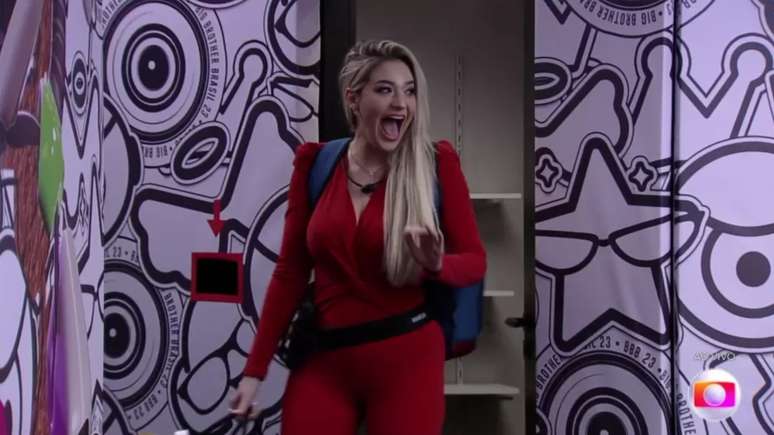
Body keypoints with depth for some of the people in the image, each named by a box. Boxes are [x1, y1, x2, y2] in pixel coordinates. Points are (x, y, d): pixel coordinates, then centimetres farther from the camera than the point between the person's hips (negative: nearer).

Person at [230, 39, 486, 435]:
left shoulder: (436, 164, -5)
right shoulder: (314, 164, 0)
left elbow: (475, 260, 0)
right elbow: (290, 272, 4)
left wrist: (437, 265, -23)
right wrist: (255, 369, 3)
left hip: (406, 359, -1)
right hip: (324, 359, 2)